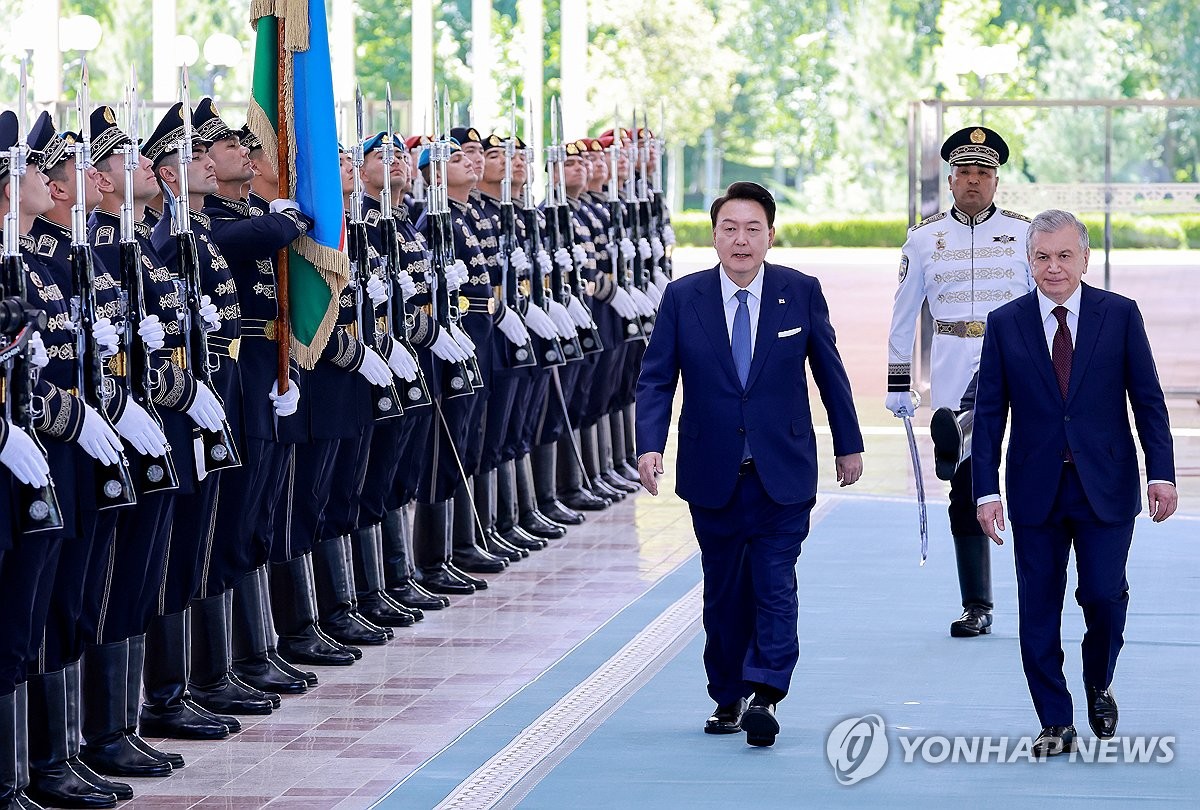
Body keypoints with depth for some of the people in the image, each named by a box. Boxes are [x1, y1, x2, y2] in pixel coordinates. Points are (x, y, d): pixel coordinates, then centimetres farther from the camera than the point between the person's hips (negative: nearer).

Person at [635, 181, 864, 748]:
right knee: (723, 592, 10)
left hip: (783, 472, -1)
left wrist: (848, 444, 13)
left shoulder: (801, 292, -1)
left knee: (775, 585, -9)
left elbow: (829, 371, 8)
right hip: (712, 475, 1)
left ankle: (764, 695, -12)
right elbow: (656, 379, -1)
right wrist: (650, 445, -16)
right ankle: (727, 700, 20)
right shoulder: (683, 298, -1)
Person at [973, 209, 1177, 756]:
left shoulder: (1119, 315, 2)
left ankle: (1098, 686, 22)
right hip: (1036, 490, 1)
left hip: (1106, 487, -1)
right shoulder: (1006, 324, 3)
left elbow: (1148, 399, 2)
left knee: (1104, 596, -8)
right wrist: (986, 490, -4)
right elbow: (989, 414, 3)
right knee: (1038, 610, 2)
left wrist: (1161, 472, -7)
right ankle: (1055, 724, 12)